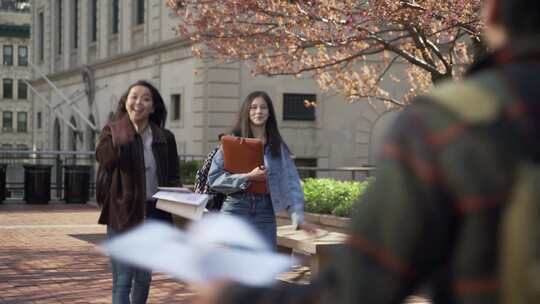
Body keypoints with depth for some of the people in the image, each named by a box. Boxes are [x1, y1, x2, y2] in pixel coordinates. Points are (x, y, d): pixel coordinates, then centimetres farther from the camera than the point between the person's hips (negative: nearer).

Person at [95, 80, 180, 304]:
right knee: (123, 280, -8)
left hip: (153, 214, 4)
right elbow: (104, 157, -21)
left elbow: (173, 177, 11)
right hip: (122, 213, -4)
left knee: (144, 278, 16)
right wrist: (125, 130, -24)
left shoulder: (164, 138, 7)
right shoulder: (112, 131, -1)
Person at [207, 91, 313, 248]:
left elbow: (291, 182, 3)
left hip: (265, 212, 2)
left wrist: (298, 218, -7)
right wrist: (248, 177, -15)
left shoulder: (278, 146, 8)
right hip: (236, 209, -2)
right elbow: (213, 178, -6)